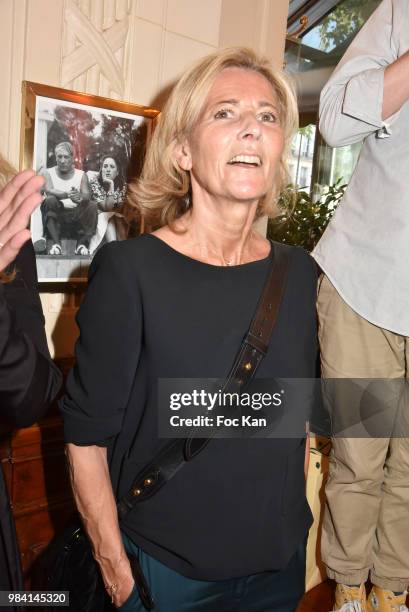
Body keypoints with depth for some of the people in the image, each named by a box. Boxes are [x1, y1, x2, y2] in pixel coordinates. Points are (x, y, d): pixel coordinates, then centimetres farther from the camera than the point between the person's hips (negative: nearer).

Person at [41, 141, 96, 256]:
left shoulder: (81, 175, 10)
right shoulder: (48, 173, 6)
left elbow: (87, 195, -9)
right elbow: (49, 191, -15)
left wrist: (80, 197, -35)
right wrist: (66, 194, -36)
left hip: (76, 215, 1)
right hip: (55, 214, -1)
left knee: (92, 206, -25)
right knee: (50, 201, -30)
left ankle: (82, 243, -26)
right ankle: (56, 243, -33)